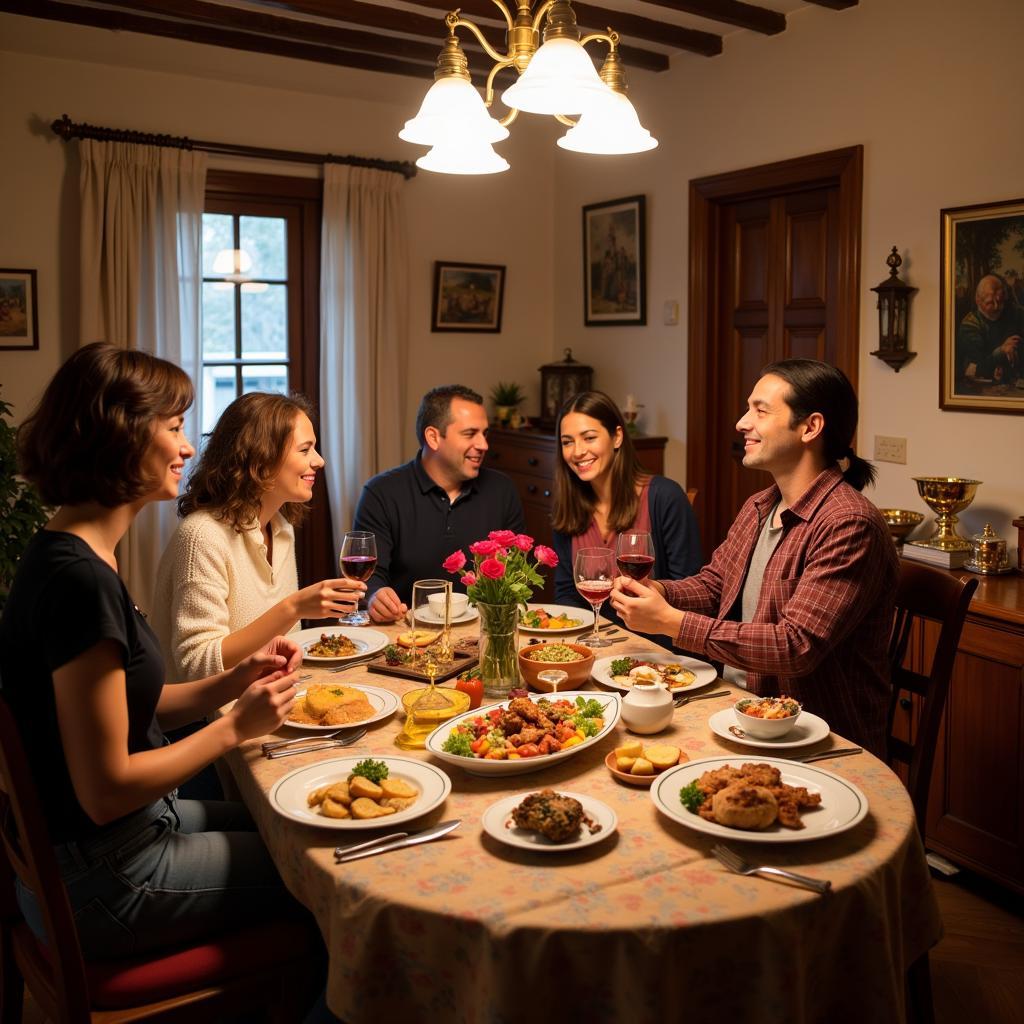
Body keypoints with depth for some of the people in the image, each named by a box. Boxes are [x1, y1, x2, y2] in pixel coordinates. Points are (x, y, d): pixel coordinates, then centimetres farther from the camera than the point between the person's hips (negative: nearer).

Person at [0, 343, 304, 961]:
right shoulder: (79, 582, -28)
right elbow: (106, 790, -26)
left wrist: (233, 683, -4)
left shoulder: (69, 557, 3)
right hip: (98, 878, -9)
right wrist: (235, 727, -16)